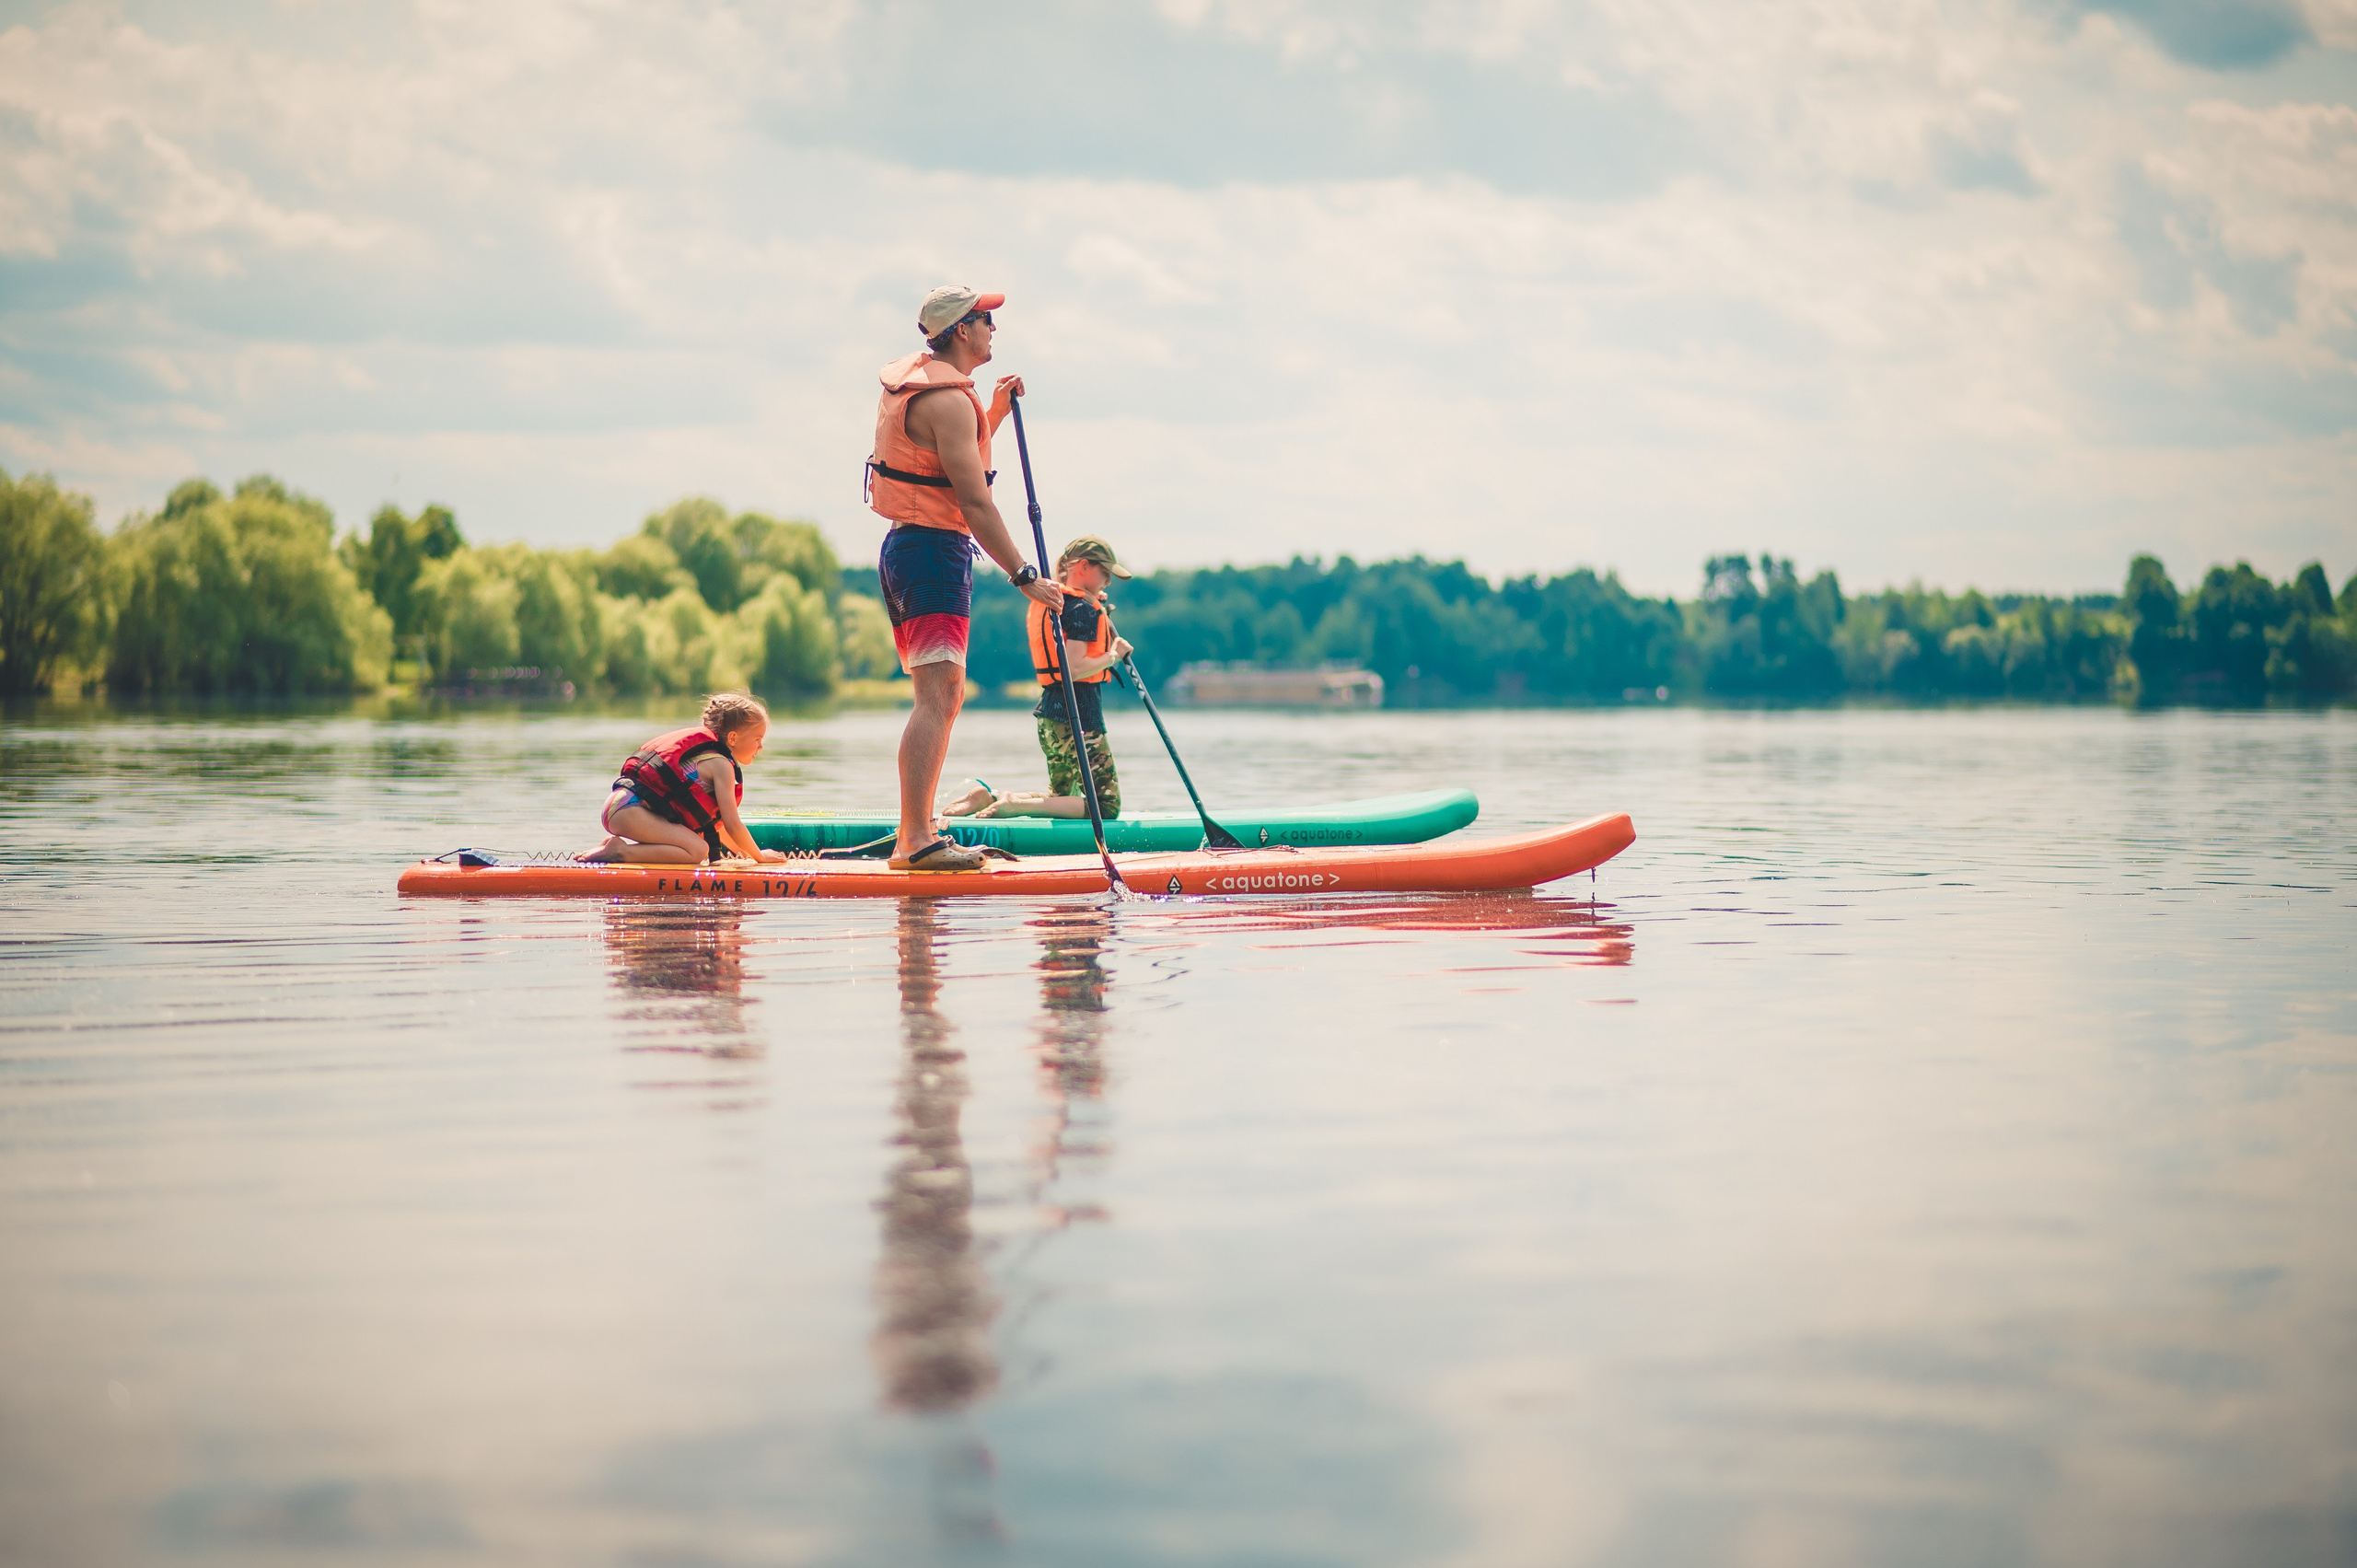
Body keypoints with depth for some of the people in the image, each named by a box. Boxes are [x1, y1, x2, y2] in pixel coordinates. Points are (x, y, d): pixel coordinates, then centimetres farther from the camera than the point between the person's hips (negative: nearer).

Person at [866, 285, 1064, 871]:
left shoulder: (918, 378, 16)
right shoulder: (947, 399, -16)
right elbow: (974, 502, -21)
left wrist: (994, 412, 18)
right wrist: (1025, 577, -20)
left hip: (907, 545, 11)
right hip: (935, 550, -11)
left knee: (944, 697, 14)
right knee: (938, 696, -16)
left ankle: (915, 836, 15)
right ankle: (916, 841, -23)